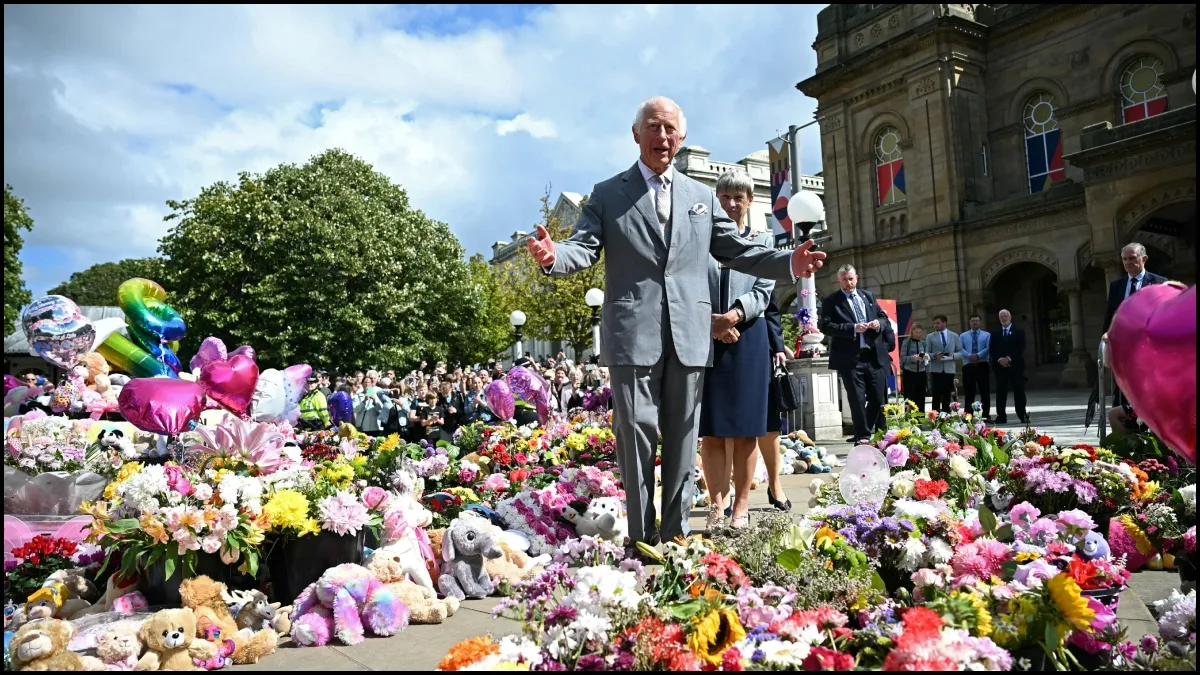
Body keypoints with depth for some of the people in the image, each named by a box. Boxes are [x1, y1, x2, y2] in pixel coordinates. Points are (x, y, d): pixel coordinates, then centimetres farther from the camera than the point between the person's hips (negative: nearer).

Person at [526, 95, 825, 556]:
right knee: (636, 435, 0)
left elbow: (737, 251, 15)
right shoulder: (608, 195, 9)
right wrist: (554, 255, -25)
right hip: (633, 334, -3)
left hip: (690, 336, 3)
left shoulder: (702, 196, 18)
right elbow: (583, 248, -2)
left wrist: (789, 263, -1)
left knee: (682, 438, 8)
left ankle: (676, 535, 18)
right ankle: (641, 539, 11)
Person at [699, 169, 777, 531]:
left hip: (749, 341, 0)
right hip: (707, 340, 0)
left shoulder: (764, 240, 14)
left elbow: (764, 290, 1)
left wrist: (737, 313, -17)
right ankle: (717, 505, 5)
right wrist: (710, 320, -15)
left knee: (746, 427, 2)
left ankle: (742, 507, 9)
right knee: (711, 428, 0)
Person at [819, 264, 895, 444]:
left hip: (875, 355, 4)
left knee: (879, 398, 10)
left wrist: (879, 323, -4)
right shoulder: (831, 301, 1)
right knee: (857, 399, 0)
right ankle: (863, 434, 12)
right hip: (851, 358, -4)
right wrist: (853, 328, -18)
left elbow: (884, 317, 19)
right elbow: (826, 326, -10)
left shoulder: (868, 296, 16)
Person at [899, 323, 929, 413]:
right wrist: (913, 357, -25)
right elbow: (902, 358, -9)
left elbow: (927, 359, 11)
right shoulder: (906, 342, -2)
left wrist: (926, 357, -12)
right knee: (909, 398, -2)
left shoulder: (924, 343, 9)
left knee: (920, 398, 6)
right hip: (909, 373, -4)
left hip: (921, 373, 4)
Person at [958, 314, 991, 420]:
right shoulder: (963, 336, 13)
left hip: (982, 365, -1)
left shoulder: (987, 335, 9)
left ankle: (986, 415, 8)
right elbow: (960, 349, 0)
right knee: (969, 392, 2)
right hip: (968, 366, 1)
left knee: (985, 391, 2)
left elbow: (988, 348, -5)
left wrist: (978, 355, -20)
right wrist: (969, 356, -17)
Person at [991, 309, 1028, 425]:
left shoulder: (1019, 332, 6)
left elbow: (1020, 349, -4)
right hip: (1000, 366, 2)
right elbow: (993, 350, 5)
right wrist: (1000, 359, -12)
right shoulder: (995, 333, 13)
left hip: (1016, 366, -2)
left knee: (1019, 392, -1)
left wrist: (1009, 358, -14)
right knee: (1001, 392, 0)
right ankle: (1001, 416, 2)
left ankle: (1023, 415, 3)